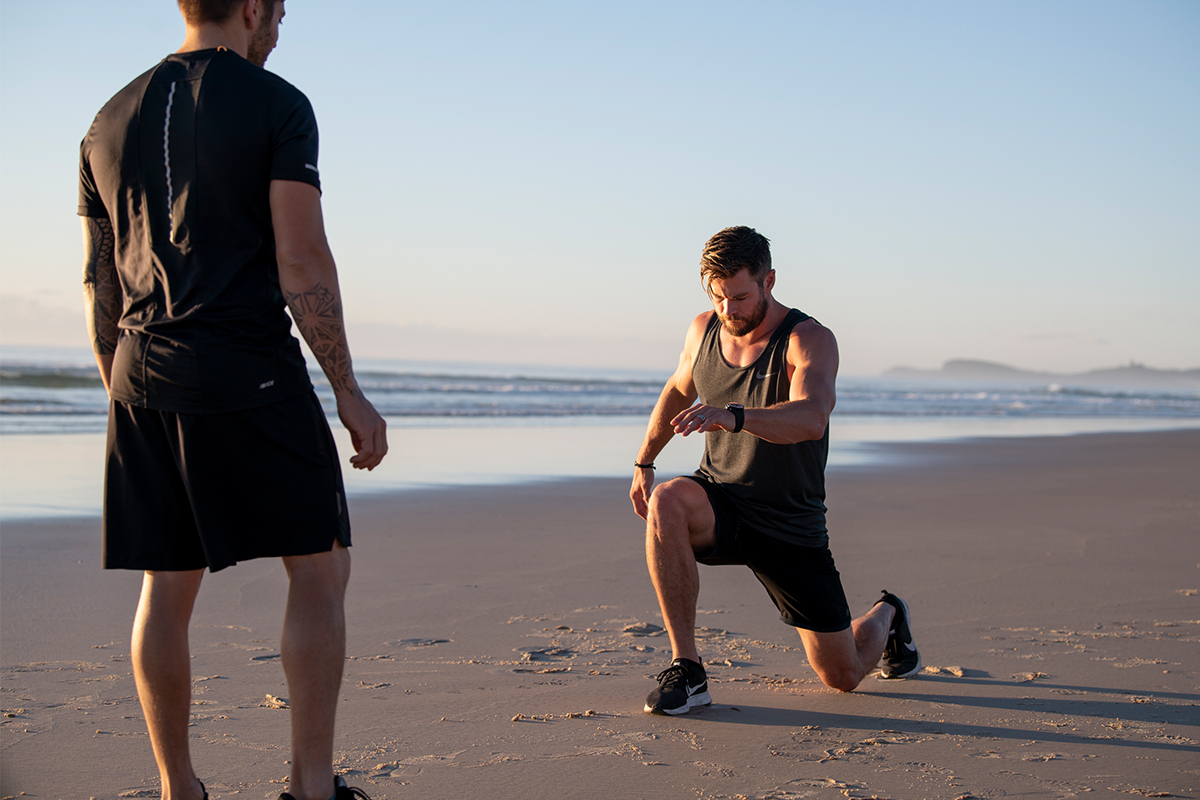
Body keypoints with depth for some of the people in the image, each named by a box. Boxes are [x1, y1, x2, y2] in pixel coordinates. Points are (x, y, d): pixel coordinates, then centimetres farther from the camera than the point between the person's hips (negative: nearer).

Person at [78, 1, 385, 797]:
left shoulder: (111, 122, 14)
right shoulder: (277, 105, -4)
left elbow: (100, 285, 15)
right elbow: (302, 266, -11)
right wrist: (349, 393, -6)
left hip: (145, 378, 6)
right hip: (251, 374, -6)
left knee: (167, 588, 9)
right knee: (320, 568, 3)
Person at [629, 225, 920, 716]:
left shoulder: (810, 340, -19)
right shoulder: (703, 330, -3)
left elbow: (811, 418, -40)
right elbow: (678, 390, 20)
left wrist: (732, 416, -56)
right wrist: (644, 461, 20)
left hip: (790, 525, -3)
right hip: (720, 503, 3)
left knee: (844, 676, 5)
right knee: (667, 502, -35)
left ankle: (886, 616, 44)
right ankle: (686, 670, -25)